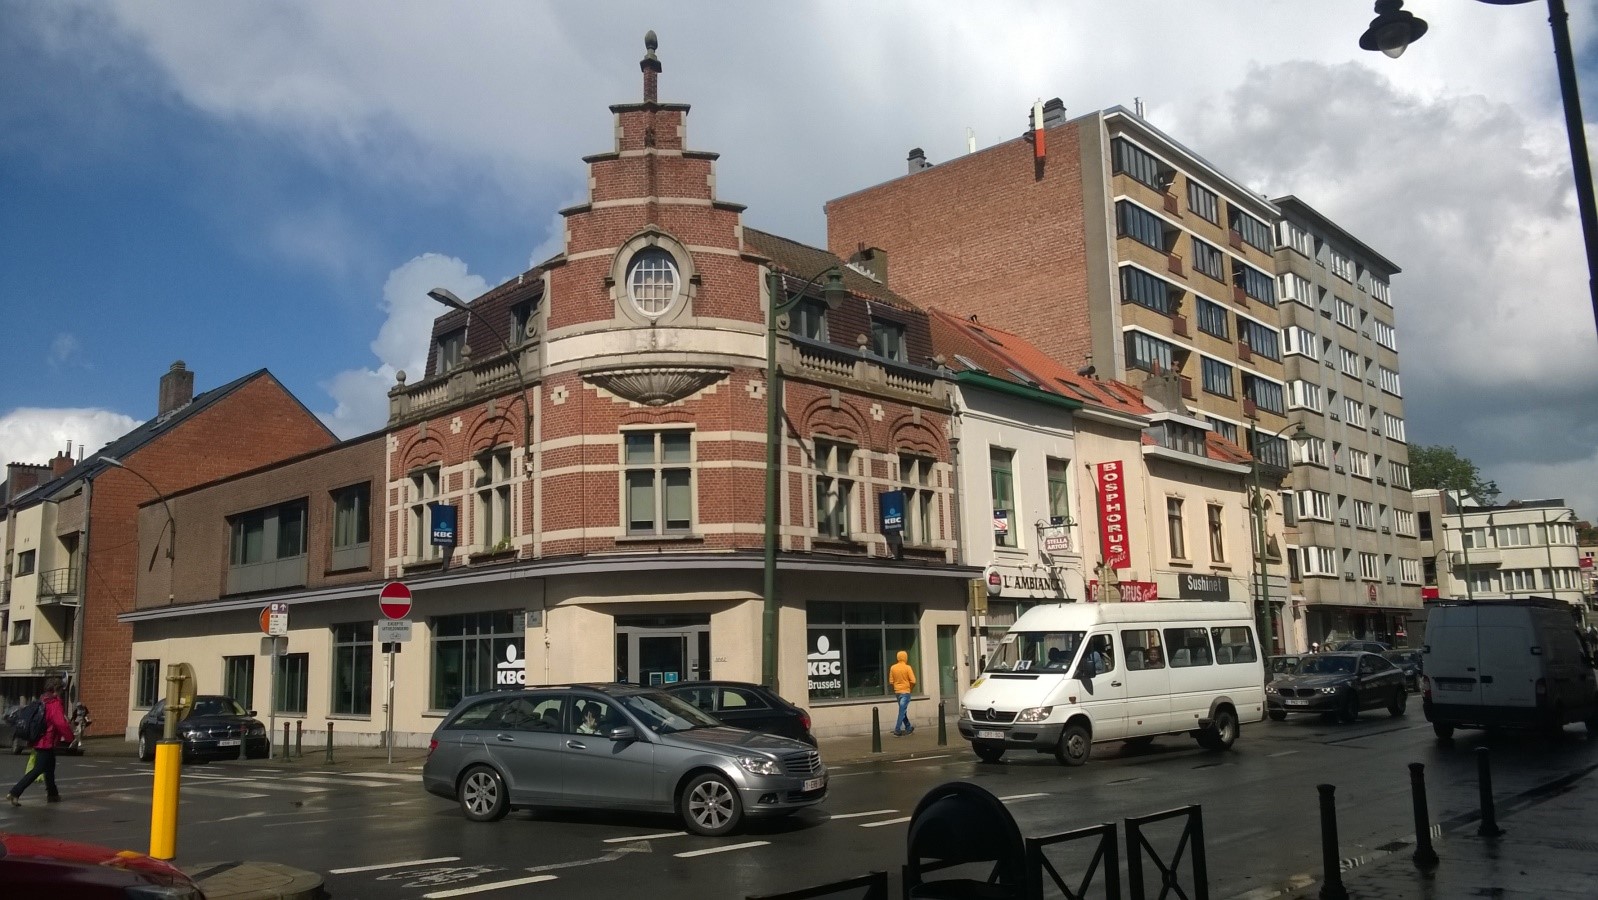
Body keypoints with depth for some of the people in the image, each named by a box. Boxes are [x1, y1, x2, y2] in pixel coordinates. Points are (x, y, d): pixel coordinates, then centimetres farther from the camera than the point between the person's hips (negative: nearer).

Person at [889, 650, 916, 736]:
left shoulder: (893, 667, 1)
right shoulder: (907, 668, -11)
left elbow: (891, 681, 3)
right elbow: (913, 681, -13)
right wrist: (910, 688, 5)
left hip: (897, 692, 5)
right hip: (905, 691, -5)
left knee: (903, 710, 18)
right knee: (902, 712, -4)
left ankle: (908, 727, 29)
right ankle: (897, 730, -8)